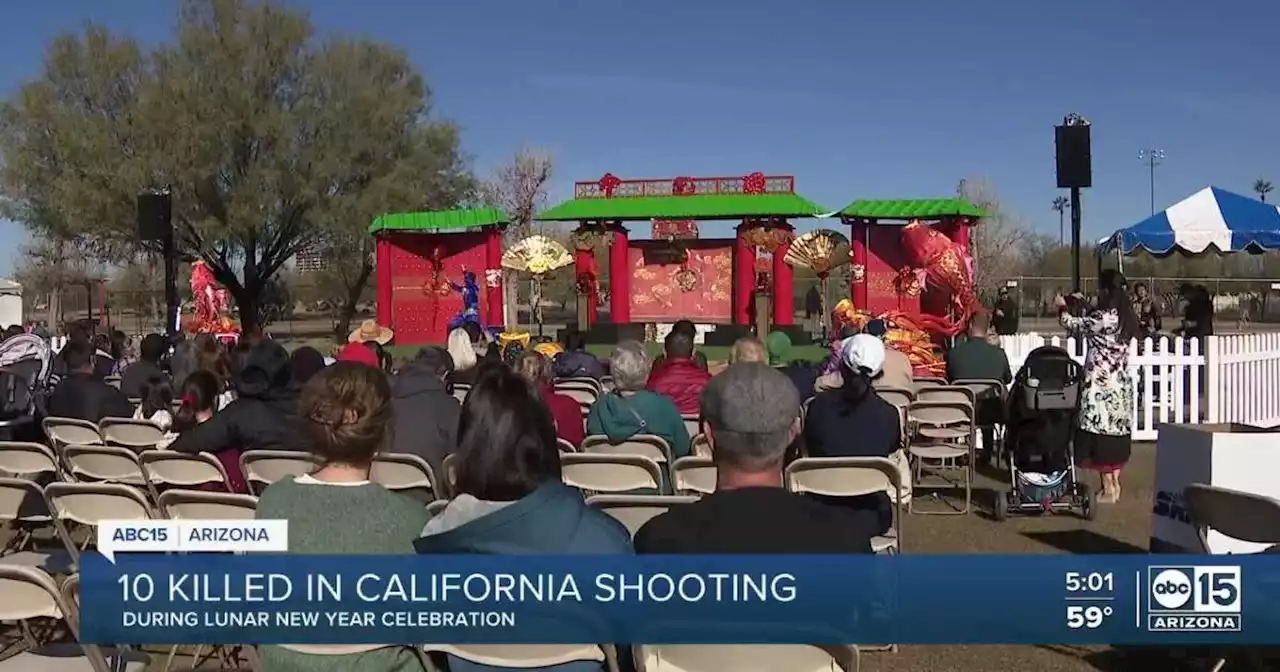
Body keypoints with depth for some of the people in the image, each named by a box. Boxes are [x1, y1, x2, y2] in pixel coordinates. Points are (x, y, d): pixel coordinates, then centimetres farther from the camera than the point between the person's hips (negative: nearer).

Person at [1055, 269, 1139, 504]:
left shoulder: (1104, 316, -18)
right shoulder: (1125, 316, 6)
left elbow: (1075, 325, -5)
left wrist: (1062, 307, 14)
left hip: (1101, 385, -8)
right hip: (1120, 383, 8)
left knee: (1101, 434, -1)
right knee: (1116, 433, 14)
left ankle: (1108, 491, 4)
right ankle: (1115, 485, 22)